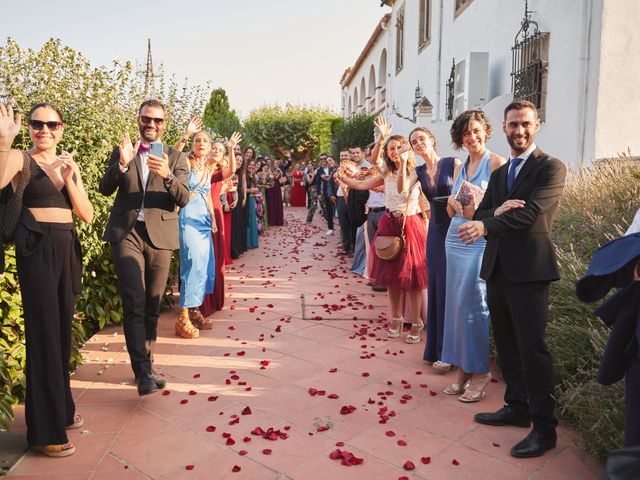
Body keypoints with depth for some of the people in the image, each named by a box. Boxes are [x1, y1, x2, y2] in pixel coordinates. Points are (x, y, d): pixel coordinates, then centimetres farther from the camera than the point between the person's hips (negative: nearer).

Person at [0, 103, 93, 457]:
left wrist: (68, 177, -8)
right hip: (37, 249, -5)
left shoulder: (70, 164, 13)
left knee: (62, 329, 12)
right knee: (44, 333, -4)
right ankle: (45, 429, 6)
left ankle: (62, 409, 27)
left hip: (66, 249, 6)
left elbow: (87, 215, 4)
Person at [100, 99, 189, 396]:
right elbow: (106, 189, 0)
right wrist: (122, 164, -18)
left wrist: (167, 176, -23)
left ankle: (146, 364, 22)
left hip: (160, 235, 1)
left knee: (152, 305, 9)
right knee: (134, 303, -12)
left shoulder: (176, 158, 9)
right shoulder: (121, 152, 12)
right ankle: (143, 371, -11)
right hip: (126, 233, -1)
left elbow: (184, 199, -4)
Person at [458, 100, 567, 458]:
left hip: (529, 271, -7)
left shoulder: (551, 168, -4)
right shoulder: (498, 173, 17)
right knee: (507, 346, 15)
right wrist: (495, 211, -12)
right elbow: (481, 213, 10)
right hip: (497, 269, 7)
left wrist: (486, 226, -25)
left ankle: (545, 428, 8)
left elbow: (531, 212, -17)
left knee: (532, 348, -4)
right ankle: (517, 407, 30)